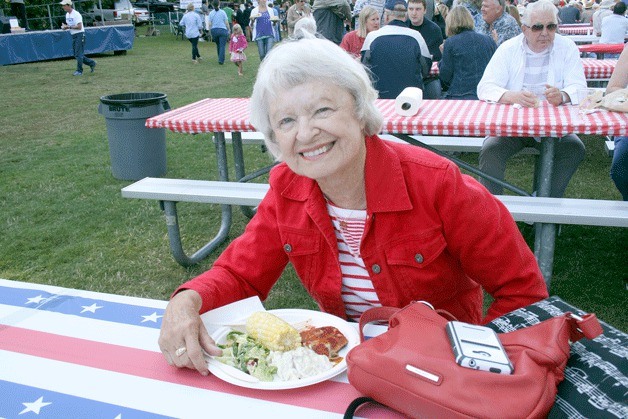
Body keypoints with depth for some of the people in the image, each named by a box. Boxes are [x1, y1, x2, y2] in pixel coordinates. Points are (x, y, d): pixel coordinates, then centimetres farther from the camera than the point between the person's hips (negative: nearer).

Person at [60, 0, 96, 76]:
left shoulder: (76, 14, -14)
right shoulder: (67, 15, 13)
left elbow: (79, 27, -21)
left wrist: (68, 27, -21)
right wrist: (65, 26, 0)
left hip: (79, 35, -9)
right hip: (73, 36, 9)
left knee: (78, 54, -8)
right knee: (76, 55, 9)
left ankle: (79, 71, -3)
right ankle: (91, 63, 21)